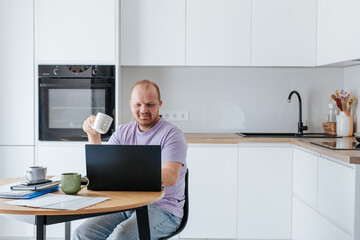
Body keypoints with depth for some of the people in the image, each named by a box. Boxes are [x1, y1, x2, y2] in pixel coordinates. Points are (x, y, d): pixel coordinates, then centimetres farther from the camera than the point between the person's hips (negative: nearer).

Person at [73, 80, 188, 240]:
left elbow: (170, 177, -20)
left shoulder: (171, 134, -5)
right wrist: (93, 135, -7)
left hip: (163, 209, -5)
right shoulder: (122, 132, 12)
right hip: (126, 205, 5)